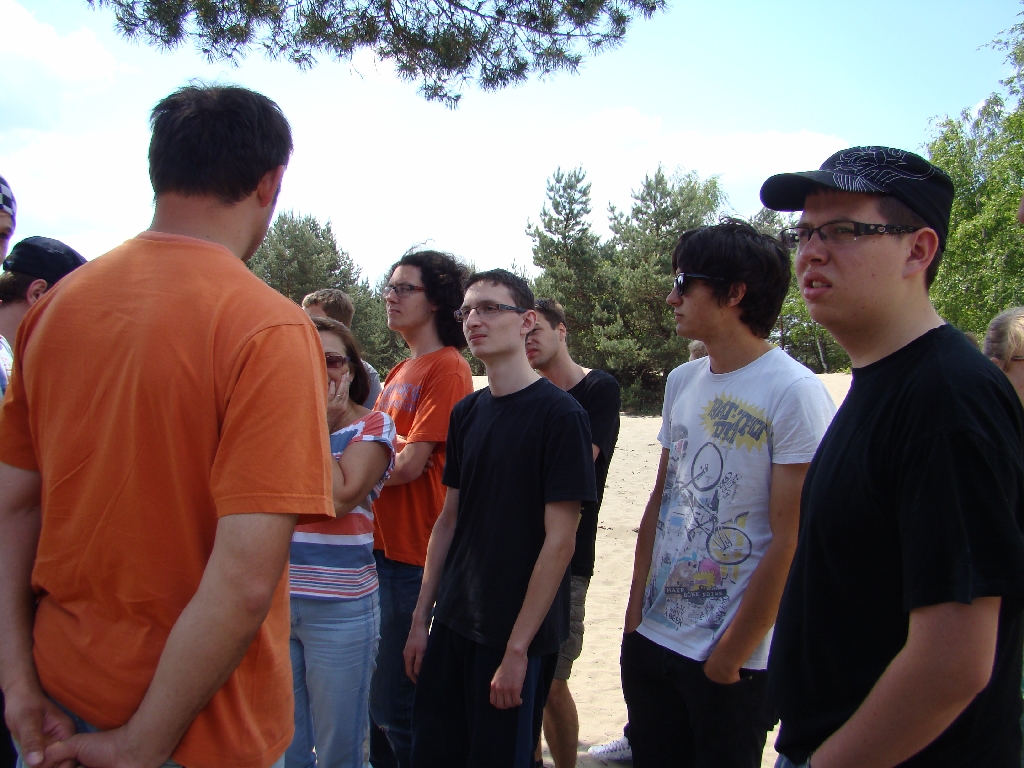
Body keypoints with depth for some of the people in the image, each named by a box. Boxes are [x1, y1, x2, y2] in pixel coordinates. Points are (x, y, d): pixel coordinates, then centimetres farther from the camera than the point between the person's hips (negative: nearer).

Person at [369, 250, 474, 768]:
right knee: (375, 690, 19)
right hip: (380, 546, 9)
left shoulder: (448, 368, -13)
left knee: (397, 704, 2)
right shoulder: (400, 371, 15)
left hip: (414, 556, -8)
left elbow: (409, 464, -18)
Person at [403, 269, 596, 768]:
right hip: (452, 624, 6)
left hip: (519, 636, -6)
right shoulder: (465, 413, 5)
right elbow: (449, 520, 10)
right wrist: (421, 618, 8)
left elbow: (559, 539, -16)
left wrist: (518, 647, -16)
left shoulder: (559, 414, -14)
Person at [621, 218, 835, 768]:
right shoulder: (682, 381, 6)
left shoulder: (796, 393, -16)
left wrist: (730, 656, -12)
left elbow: (790, 542, -17)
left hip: (735, 660, -6)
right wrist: (635, 609, 7)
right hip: (650, 640, 6)